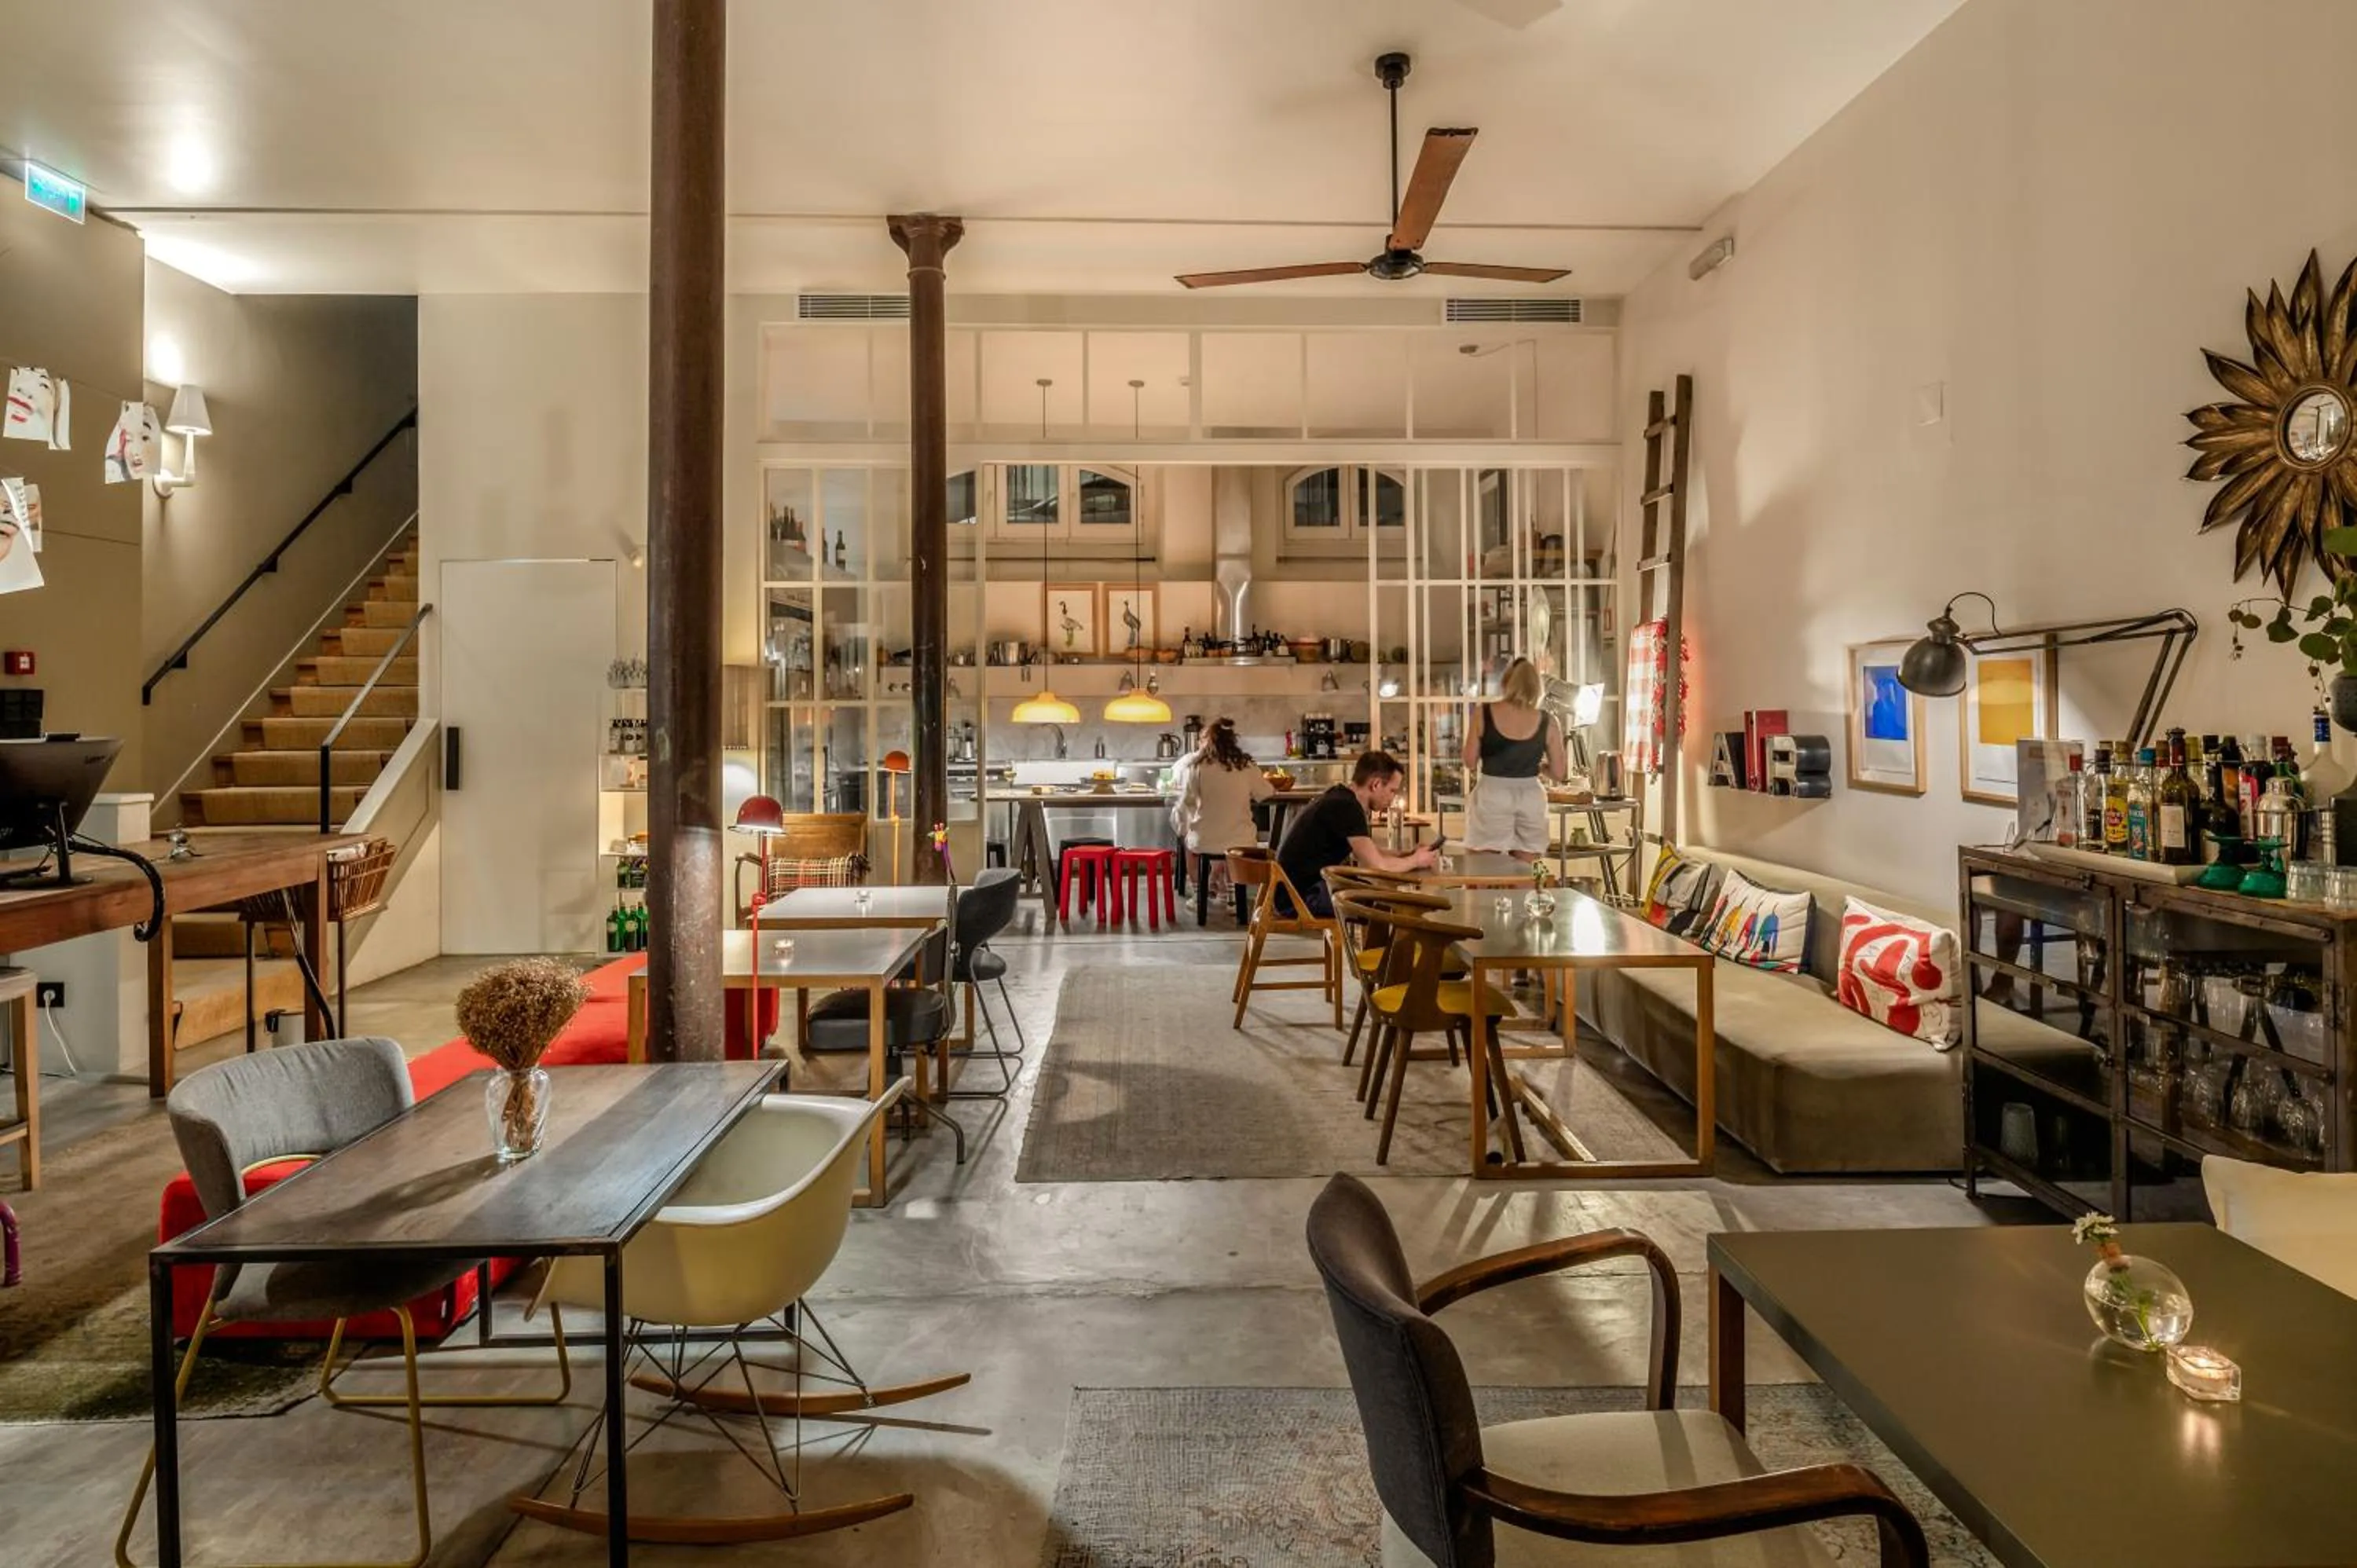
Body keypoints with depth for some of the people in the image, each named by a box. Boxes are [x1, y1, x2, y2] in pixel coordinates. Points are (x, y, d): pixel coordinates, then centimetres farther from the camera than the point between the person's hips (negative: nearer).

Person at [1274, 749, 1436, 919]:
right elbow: (1377, 865, -23)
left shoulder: (1342, 799, 12)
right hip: (1302, 896, -10)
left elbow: (1367, 852, 24)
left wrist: (1405, 855, 11)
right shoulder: (1346, 807, -19)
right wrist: (1415, 861, -5)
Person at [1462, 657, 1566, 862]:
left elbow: (1470, 762, -2)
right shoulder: (1547, 721, -3)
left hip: (1492, 795, -2)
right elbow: (1558, 772, 2)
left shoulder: (1484, 713, -6)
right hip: (1531, 796, 2)